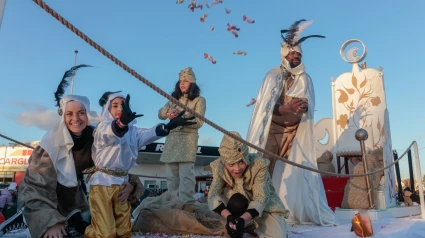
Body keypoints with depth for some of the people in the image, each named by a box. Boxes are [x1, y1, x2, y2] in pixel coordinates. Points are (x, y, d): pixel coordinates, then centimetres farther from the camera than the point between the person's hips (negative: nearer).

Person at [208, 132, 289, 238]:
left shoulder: (259, 165, -30)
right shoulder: (219, 167, -23)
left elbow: (261, 199, -35)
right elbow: (213, 196, -30)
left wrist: (243, 219, -51)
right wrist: (229, 217, -48)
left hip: (264, 204, -1)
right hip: (238, 205, 1)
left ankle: (255, 225, 5)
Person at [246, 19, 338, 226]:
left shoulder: (305, 79, 11)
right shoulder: (273, 76, -1)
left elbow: (310, 107, 1)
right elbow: (266, 105, -12)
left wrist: (303, 107, -23)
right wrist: (285, 109, -30)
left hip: (296, 134, 4)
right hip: (273, 131, -3)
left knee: (296, 171, 1)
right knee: (268, 169, -10)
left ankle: (299, 212, 7)